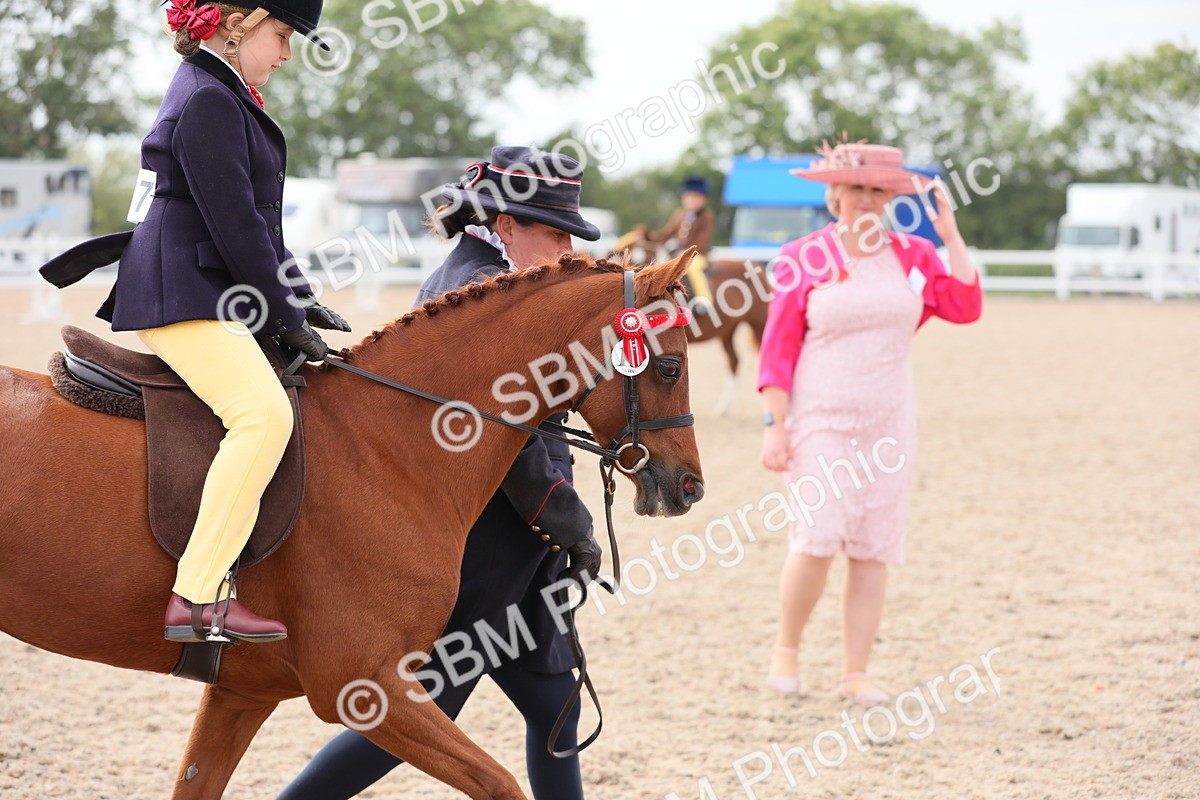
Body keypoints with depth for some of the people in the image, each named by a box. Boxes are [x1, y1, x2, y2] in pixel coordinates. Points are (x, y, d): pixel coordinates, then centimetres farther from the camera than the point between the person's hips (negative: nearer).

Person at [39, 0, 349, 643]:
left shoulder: (222, 95, 21)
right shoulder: (207, 100, -13)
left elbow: (257, 222, 25)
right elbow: (236, 225, -17)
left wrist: (302, 300, 19)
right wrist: (285, 317, -12)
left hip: (211, 295, 11)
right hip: (184, 298, -11)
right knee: (265, 414, -27)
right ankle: (197, 598, -31)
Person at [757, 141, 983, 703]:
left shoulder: (913, 256, 6)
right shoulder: (806, 258, -3)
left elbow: (965, 308, -5)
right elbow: (778, 347, -3)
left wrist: (949, 234, -6)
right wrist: (774, 425, -9)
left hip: (888, 422, 3)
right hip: (820, 420, -3)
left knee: (874, 550, 2)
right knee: (817, 541, -14)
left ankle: (855, 674, 10)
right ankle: (786, 648, 9)